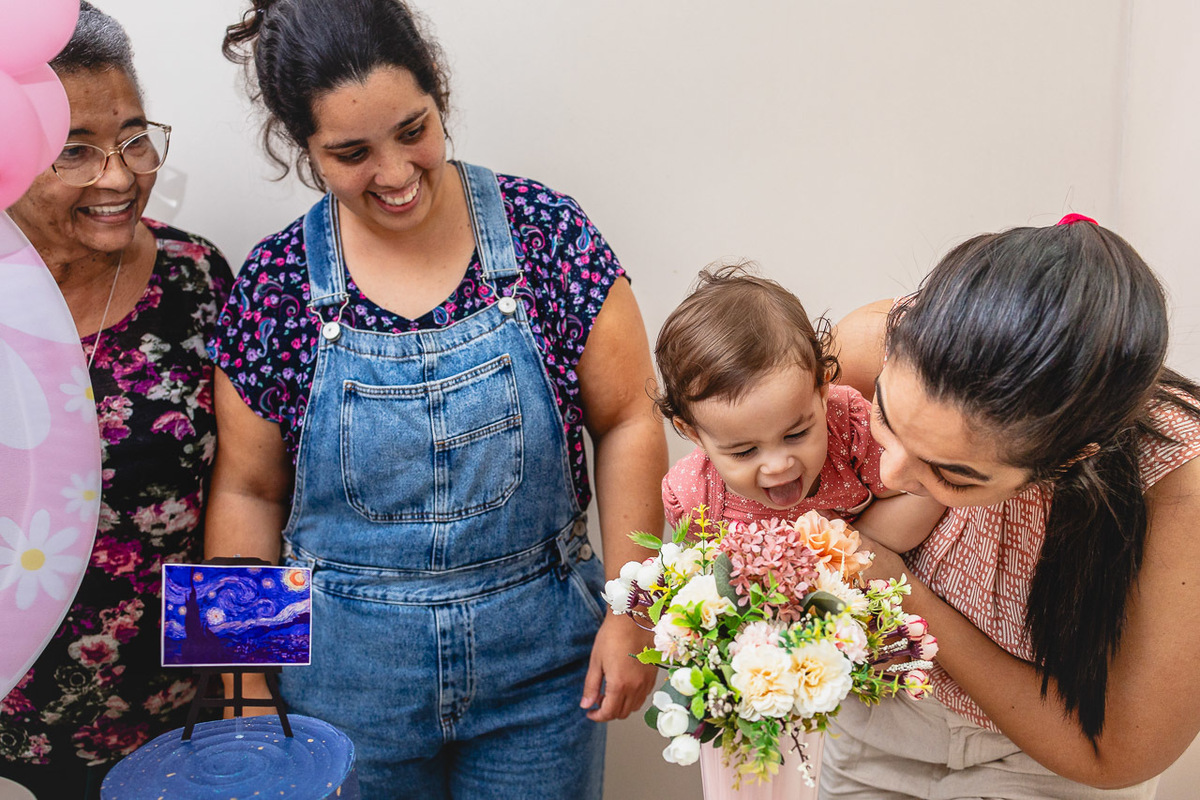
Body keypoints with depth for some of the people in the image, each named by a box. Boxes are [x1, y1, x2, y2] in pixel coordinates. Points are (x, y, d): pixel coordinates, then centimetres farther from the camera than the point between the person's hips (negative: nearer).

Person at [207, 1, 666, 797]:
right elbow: (248, 491, 1)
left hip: (538, 662, 0)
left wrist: (631, 612, -6)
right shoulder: (274, 284, -6)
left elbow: (628, 422, -4)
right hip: (346, 677, 1)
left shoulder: (546, 231, -9)